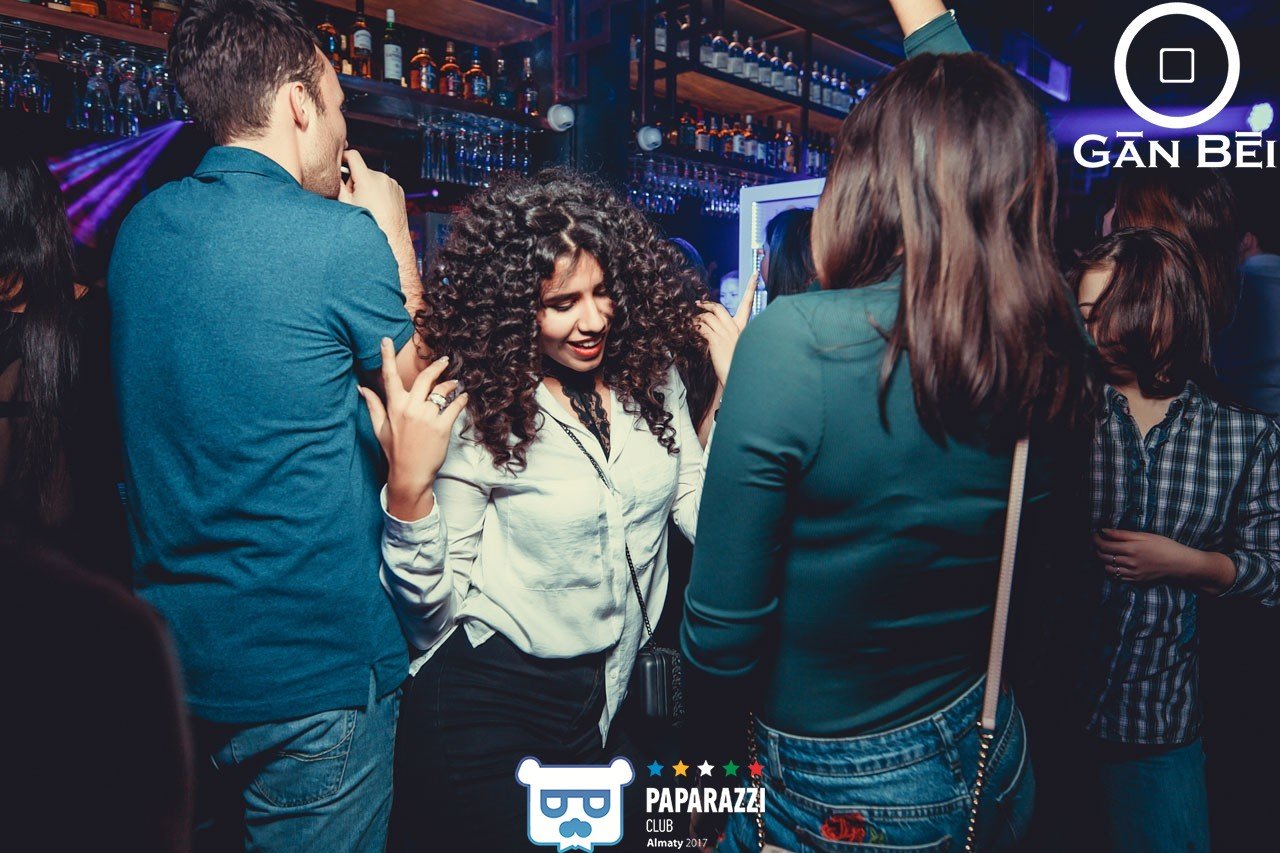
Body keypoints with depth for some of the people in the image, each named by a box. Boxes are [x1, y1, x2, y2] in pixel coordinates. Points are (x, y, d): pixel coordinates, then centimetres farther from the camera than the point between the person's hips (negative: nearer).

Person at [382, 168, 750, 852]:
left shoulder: (651, 378, -3)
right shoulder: (476, 412, -16)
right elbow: (433, 611, -15)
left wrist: (734, 385, -4)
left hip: (606, 709, 5)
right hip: (488, 712, -5)